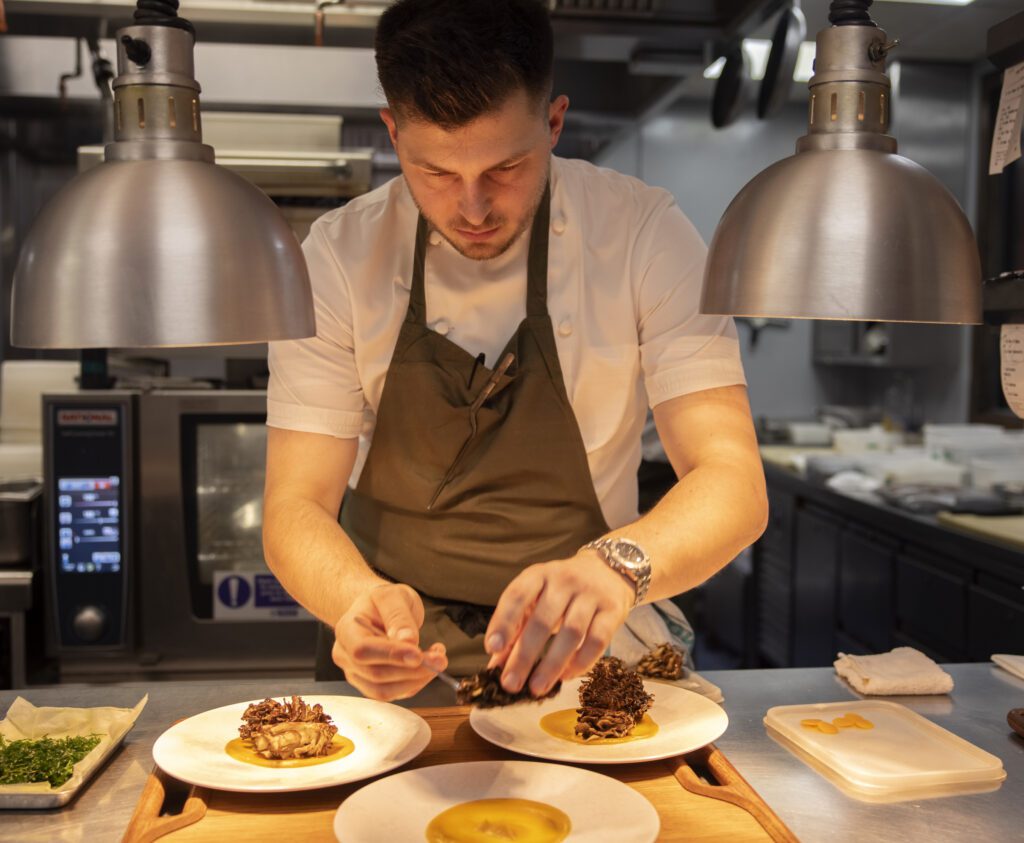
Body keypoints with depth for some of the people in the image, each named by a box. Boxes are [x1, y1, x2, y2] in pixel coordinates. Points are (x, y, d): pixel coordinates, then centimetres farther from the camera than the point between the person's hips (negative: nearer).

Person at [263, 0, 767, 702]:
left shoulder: (644, 234, -11)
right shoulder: (338, 257, -9)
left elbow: (735, 485, -16)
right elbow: (295, 509, -11)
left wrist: (617, 565, -37)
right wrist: (359, 599, -33)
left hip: (581, 648, -2)